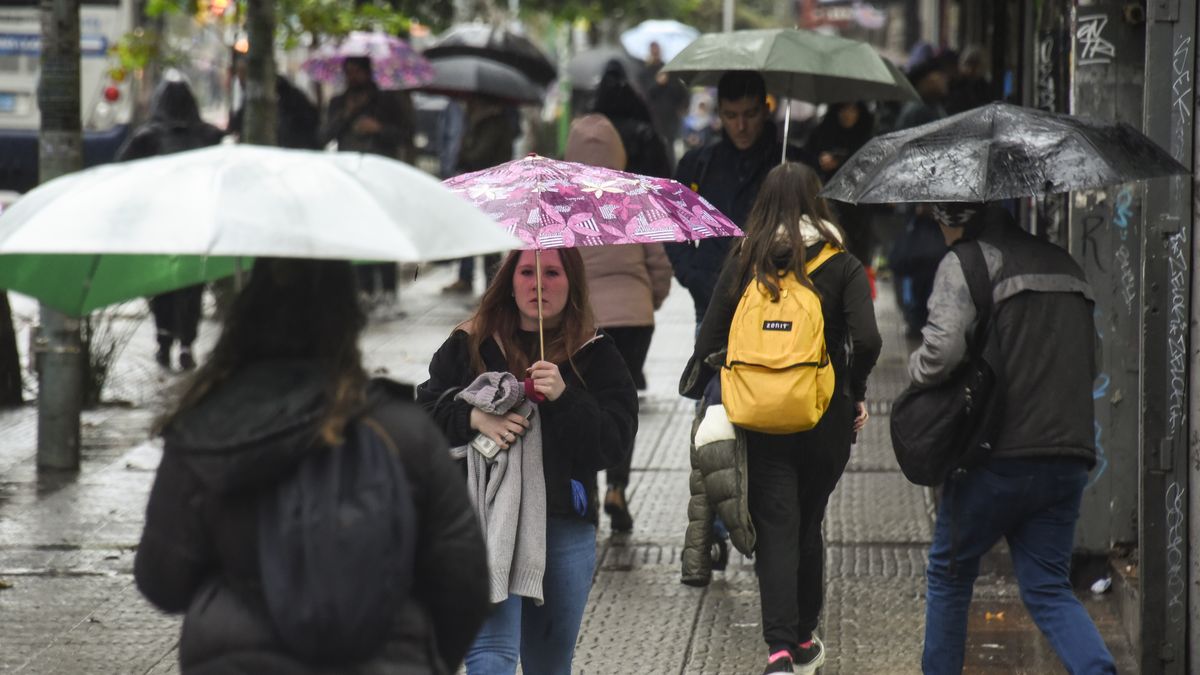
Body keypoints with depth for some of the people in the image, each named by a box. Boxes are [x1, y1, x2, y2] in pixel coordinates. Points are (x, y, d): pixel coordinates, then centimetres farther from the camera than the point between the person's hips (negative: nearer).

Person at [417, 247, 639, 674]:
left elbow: (615, 445, -2)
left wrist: (564, 399, -17)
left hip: (565, 527, 2)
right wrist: (473, 418, -13)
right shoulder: (468, 345, 6)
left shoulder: (595, 356, 6)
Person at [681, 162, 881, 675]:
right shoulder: (841, 266, -3)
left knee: (775, 533, 0)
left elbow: (710, 343, -2)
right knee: (808, 526, 18)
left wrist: (696, 390, 15)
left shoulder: (741, 266, 1)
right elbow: (866, 340, -14)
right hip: (824, 420, 0)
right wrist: (855, 393, 2)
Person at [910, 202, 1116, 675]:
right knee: (1048, 589, 7)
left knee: (949, 574, 14)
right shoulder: (1065, 265, 17)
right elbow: (1090, 361, 23)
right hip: (1069, 457, 6)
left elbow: (943, 349, -19)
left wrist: (917, 370, 1)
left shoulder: (967, 264, -6)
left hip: (997, 458, -6)